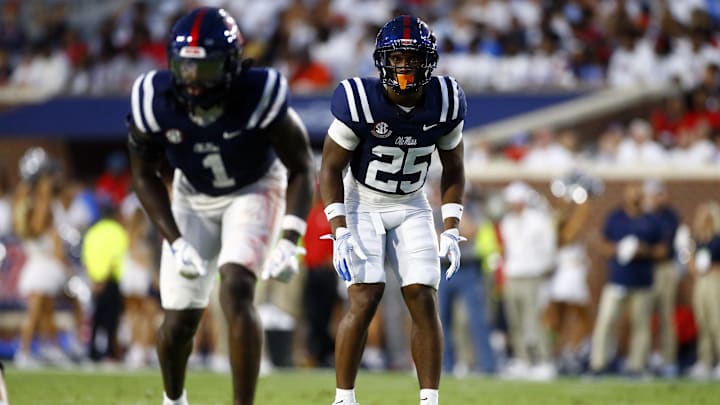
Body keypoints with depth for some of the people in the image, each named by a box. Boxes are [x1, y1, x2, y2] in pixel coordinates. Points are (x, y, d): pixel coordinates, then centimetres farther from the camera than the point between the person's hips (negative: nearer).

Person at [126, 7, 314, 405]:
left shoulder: (260, 96, -33)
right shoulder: (155, 101, -27)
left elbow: (300, 168, -20)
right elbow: (144, 175, -9)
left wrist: (289, 242, -31)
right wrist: (176, 242, -18)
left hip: (254, 189, -2)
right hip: (194, 197, 2)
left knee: (236, 291, -26)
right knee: (180, 319, 4)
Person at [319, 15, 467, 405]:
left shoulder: (445, 102, -11)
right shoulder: (359, 100, -21)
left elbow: (453, 169, 3)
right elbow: (330, 169, -13)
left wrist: (451, 231, -4)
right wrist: (340, 233, -20)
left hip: (411, 208, 3)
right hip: (362, 205, -3)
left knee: (424, 301, -7)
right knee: (365, 297, -16)